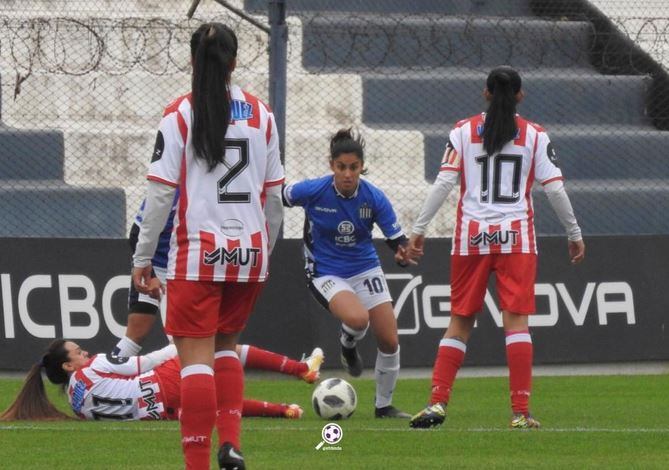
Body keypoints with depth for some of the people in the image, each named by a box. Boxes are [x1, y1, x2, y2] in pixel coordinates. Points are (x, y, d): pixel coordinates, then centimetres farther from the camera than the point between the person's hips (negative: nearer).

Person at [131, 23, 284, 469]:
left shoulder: (180, 115, -6)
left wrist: (143, 257, -1)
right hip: (250, 250, 4)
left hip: (198, 252, -4)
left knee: (197, 358, -2)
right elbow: (274, 193, 9)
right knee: (226, 345, 21)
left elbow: (162, 193, -7)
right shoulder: (260, 114, 5)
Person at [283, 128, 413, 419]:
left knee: (390, 341, -2)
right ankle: (348, 346, 7)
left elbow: (397, 240, -10)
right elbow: (277, 198, 0)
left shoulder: (374, 198, -14)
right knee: (357, 318, -32)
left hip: (366, 269, 3)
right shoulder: (313, 191, -19)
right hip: (326, 273, -3)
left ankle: (384, 405, 21)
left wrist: (404, 252, -31)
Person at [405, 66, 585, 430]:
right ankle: (521, 412, -9)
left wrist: (419, 229, 0)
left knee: (460, 321, 8)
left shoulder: (464, 131, 4)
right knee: (516, 320, -3)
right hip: (517, 236, -1)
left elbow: (444, 183, -3)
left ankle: (437, 402, -1)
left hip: (471, 236, 1)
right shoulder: (535, 136, 4)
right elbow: (555, 189, 1)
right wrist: (574, 233, 11)